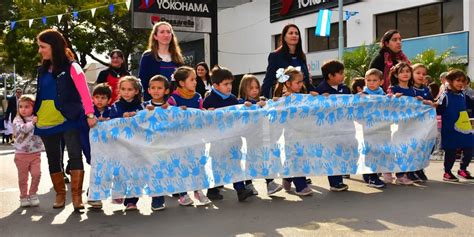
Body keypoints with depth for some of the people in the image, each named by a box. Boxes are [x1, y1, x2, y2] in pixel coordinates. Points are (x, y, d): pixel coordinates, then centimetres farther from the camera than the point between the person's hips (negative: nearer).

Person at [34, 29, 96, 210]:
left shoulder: (71, 67, -5)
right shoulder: (43, 70, 14)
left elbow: (84, 92, -15)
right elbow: (40, 96, 18)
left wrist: (89, 114, -26)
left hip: (68, 119, -6)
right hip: (45, 122, 6)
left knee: (75, 155, -10)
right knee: (53, 159, 11)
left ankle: (77, 195, -3)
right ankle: (60, 194, 24)